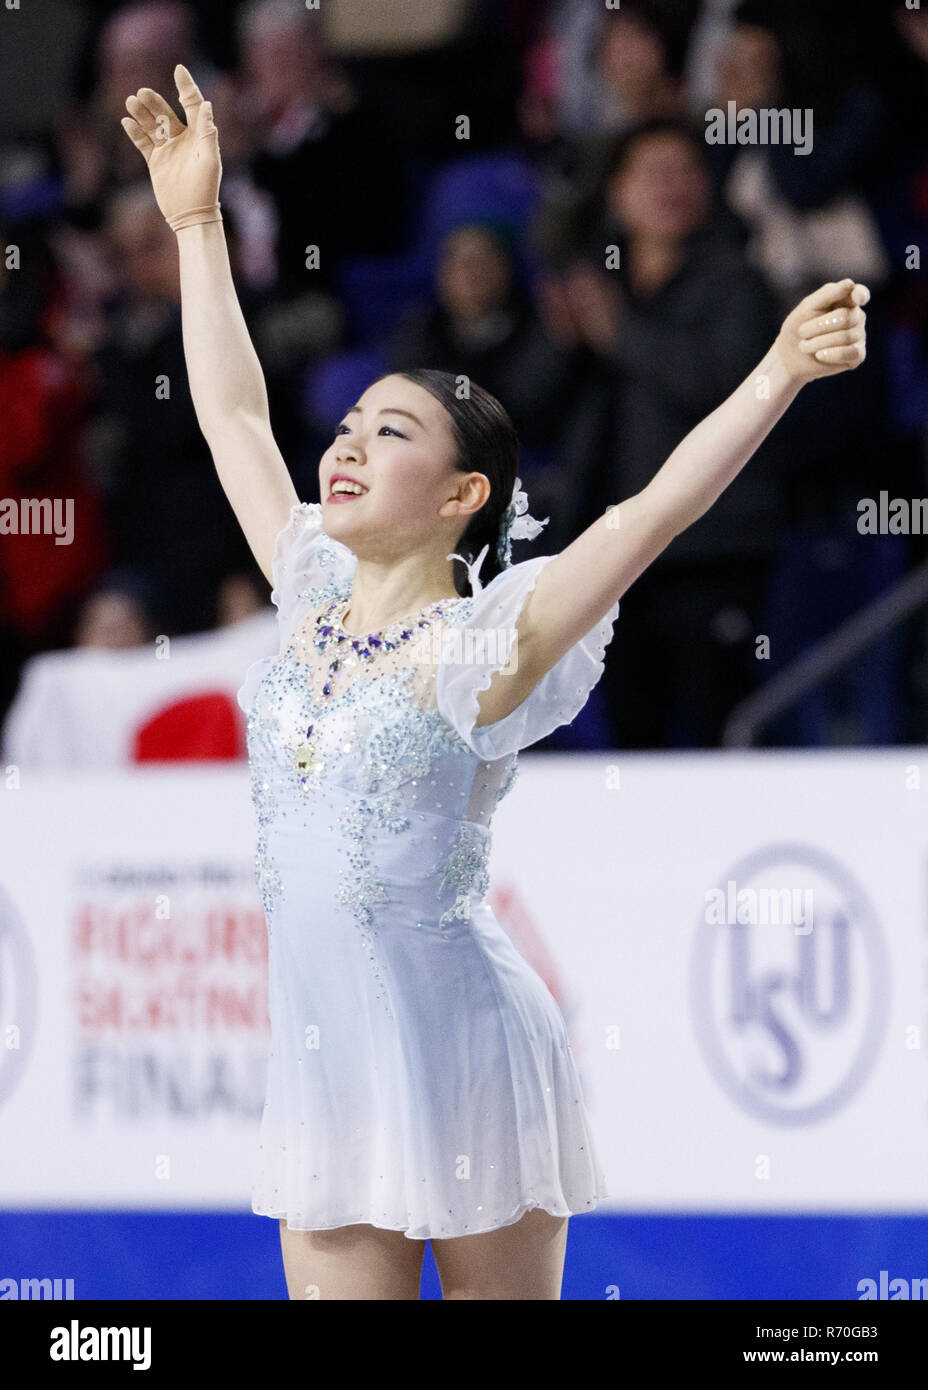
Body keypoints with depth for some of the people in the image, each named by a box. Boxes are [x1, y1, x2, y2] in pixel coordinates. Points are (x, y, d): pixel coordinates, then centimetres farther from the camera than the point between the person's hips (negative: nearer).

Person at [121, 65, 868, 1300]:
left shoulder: (481, 647, -8)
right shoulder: (314, 607, 8)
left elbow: (652, 512, -19)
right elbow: (233, 417, 17)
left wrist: (778, 375, -30)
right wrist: (197, 224, 21)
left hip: (462, 1055, -5)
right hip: (327, 1061, 5)